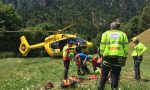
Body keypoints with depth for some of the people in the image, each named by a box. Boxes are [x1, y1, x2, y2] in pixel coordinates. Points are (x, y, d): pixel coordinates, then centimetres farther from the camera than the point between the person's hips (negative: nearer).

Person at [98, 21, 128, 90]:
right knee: (115, 75, 5)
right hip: (119, 57, 0)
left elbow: (102, 46, 3)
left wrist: (102, 55, 9)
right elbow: (126, 48, 6)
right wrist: (125, 58, 8)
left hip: (107, 56, 0)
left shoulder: (106, 34, 10)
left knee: (104, 75, 13)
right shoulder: (123, 34, 12)